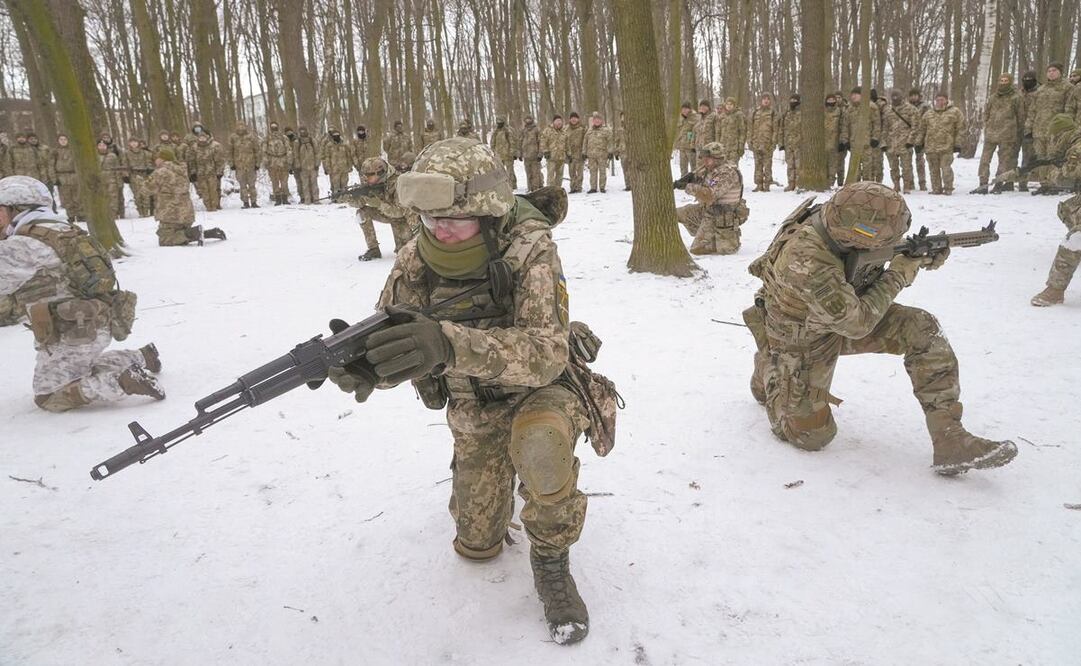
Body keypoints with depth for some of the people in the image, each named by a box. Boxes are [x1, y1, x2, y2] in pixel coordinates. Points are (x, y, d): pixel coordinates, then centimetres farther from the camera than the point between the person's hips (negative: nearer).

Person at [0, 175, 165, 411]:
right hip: (102, 325, 9)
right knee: (78, 369, 34)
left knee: (48, 398, 5)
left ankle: (123, 381, -14)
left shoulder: (21, 245, -16)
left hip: (70, 335, -9)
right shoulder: (62, 231, 9)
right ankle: (142, 358, 25)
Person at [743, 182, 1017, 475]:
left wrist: (923, 255, -16)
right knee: (811, 435, 2)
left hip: (844, 312, 7)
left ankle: (950, 439, -12)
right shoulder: (806, 260, -41)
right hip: (802, 339, -6)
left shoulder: (833, 216, -19)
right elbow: (856, 323, -33)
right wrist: (898, 275, -23)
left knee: (921, 329, -16)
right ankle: (767, 371, 28)